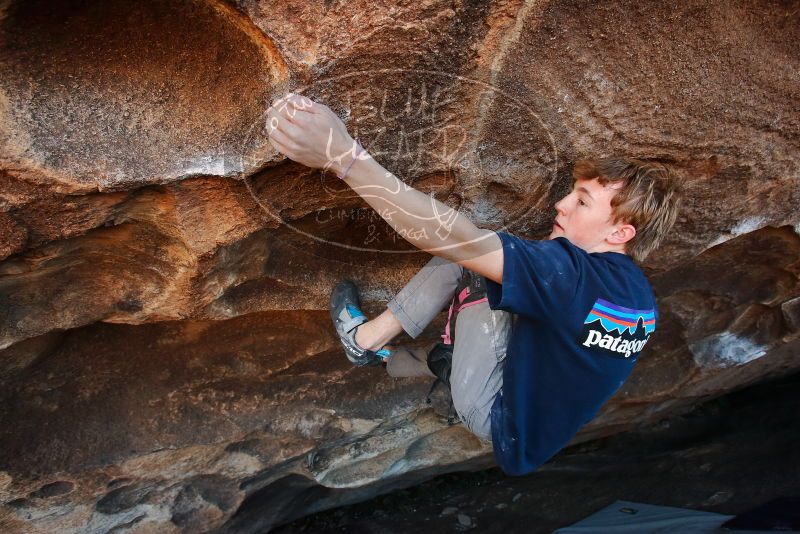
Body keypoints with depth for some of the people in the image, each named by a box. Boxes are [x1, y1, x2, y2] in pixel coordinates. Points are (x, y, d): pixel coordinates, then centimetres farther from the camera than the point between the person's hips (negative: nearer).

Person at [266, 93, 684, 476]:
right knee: (469, 260, 4)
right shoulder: (639, 295, -4)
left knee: (467, 258, -16)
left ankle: (368, 338, 2)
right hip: (542, 407, 8)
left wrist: (343, 155, -46)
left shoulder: (578, 274, -32)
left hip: (504, 424, -8)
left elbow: (456, 238, -41)